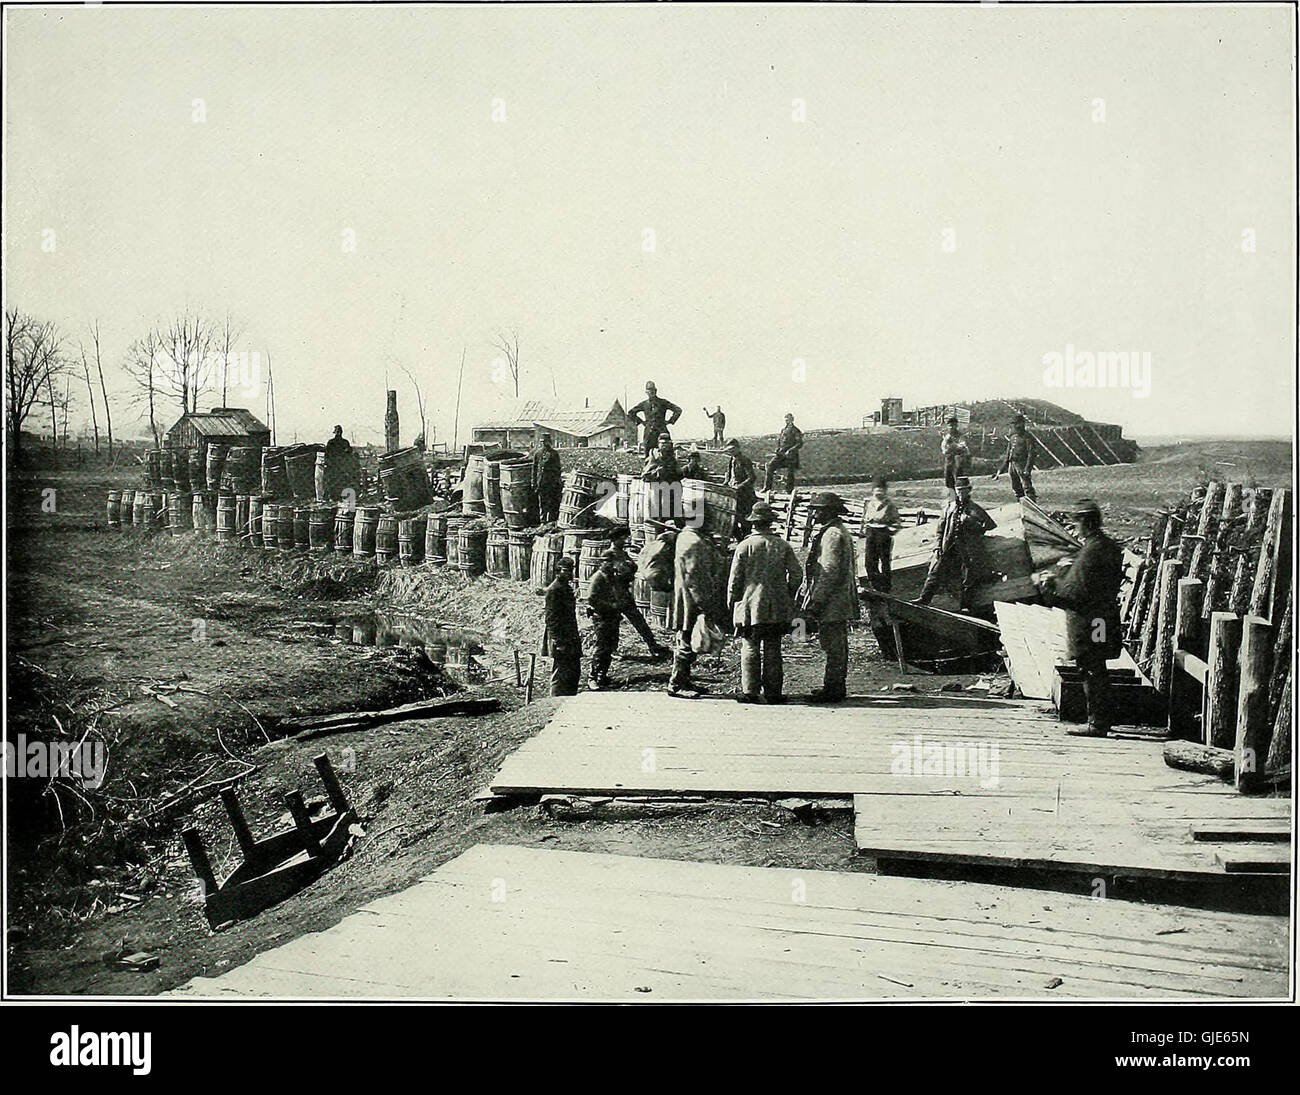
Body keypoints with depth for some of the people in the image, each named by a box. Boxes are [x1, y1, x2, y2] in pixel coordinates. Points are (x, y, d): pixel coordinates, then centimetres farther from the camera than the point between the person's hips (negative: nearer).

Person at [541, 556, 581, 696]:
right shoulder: (554, 590, -15)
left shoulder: (567, 588, 14)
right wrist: (558, 642, -21)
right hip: (561, 640, -10)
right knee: (560, 676, -4)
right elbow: (551, 619, -18)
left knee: (575, 673, 14)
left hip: (571, 640, 10)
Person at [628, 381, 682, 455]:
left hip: (661, 431, -2)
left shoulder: (663, 402, 3)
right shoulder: (644, 404, 9)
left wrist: (669, 421, 2)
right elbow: (630, 413, 20)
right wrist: (640, 421, 12)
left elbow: (678, 410, 5)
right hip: (648, 432, 2)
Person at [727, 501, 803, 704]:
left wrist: (732, 601, 10)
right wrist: (787, 595, 16)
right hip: (777, 609, 2)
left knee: (750, 649, 2)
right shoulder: (783, 546, 1)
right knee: (772, 650, 7)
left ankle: (749, 692, 1)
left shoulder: (745, 546, -5)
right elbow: (797, 574, 2)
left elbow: (735, 578, -3)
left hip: (750, 606, -2)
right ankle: (773, 692, 9)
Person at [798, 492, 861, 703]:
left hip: (831, 603, -11)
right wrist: (807, 594, 23)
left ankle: (832, 688, -3)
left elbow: (830, 571, -21)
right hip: (840, 603, 11)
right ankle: (837, 687, 21)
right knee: (837, 645, 14)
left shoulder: (832, 534, -16)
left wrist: (816, 600, -19)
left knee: (833, 646, -6)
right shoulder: (841, 532, 18)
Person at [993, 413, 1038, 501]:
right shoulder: (1013, 437, 17)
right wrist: (1000, 470, 19)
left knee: (1027, 487, -14)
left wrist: (1027, 468, -22)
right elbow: (1008, 454, 23)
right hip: (1012, 464, 8)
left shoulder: (1028, 437, -6)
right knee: (1016, 488, 11)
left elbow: (1031, 454, -12)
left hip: (1022, 464, -8)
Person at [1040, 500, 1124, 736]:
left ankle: (1097, 724, 3)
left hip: (1088, 624, -10)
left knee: (1092, 674, -2)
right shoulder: (1111, 547, 11)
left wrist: (1052, 588, -6)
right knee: (1099, 672, 16)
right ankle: (1102, 721, 24)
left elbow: (1078, 592, -21)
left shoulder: (1091, 551, -19)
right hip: (1105, 617, 10)